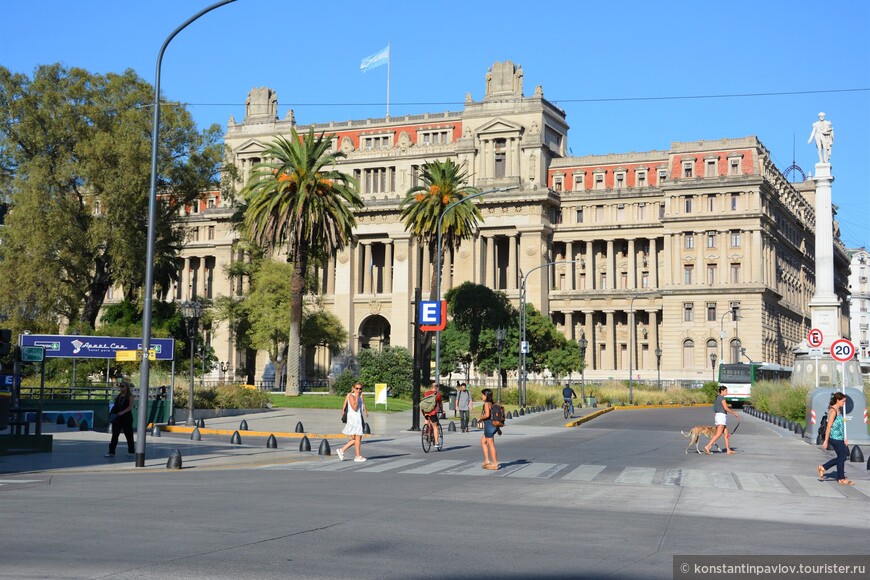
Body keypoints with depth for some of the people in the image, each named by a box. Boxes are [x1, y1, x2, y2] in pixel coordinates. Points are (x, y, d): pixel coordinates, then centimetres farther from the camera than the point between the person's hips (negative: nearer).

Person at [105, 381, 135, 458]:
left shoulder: (130, 396, -5)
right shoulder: (118, 395, 11)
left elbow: (130, 407, -15)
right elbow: (115, 405, 18)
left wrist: (123, 412, -26)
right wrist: (112, 412, 1)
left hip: (126, 417, -5)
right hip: (117, 417, 5)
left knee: (128, 434, 6)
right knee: (115, 435, 1)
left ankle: (131, 451, 19)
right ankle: (111, 452, 1)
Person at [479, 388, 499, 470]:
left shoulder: (486, 404, -14)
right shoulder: (492, 403, 11)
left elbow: (487, 415, -27)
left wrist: (481, 418, -7)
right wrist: (498, 428, 19)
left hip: (489, 425, -9)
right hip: (493, 425, 9)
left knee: (491, 444, -2)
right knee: (483, 442, 21)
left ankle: (495, 464, 3)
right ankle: (487, 460, 19)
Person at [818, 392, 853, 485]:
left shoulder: (837, 410, 13)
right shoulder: (833, 411, -16)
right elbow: (829, 427, -17)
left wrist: (844, 439, 21)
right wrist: (826, 441, -18)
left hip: (839, 438, 9)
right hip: (835, 438, -9)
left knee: (841, 457, 13)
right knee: (842, 457, 1)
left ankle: (822, 468, 21)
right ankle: (841, 479, 13)